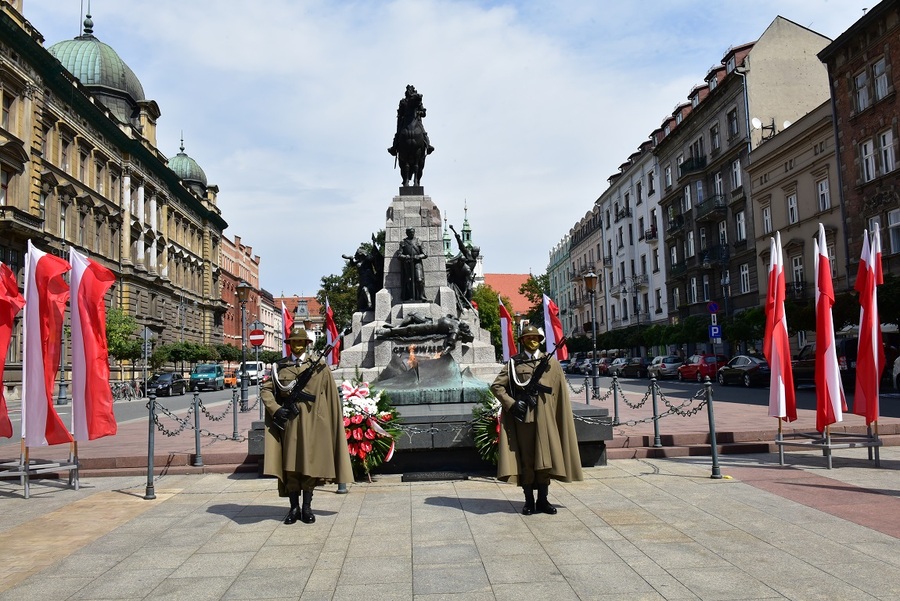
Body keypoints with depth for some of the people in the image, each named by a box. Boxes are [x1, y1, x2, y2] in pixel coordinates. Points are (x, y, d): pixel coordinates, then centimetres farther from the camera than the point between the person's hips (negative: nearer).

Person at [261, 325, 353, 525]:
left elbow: (332, 397, 4)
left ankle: (307, 507, 14)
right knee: (289, 463, 3)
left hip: (312, 422, -1)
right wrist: (275, 409, -6)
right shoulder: (279, 366, 9)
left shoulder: (319, 366, 5)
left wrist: (338, 417, 0)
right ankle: (294, 508, 15)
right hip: (288, 421, 1)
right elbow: (265, 390, 8)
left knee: (310, 463, 2)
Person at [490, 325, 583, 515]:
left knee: (545, 457, 4)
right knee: (525, 459, 4)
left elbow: (561, 393, 9)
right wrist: (512, 404, -8)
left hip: (545, 418, 1)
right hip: (522, 417, -1)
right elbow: (496, 386, 2)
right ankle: (529, 501, 13)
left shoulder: (551, 362, 10)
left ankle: (543, 500, 15)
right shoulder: (514, 362, 6)